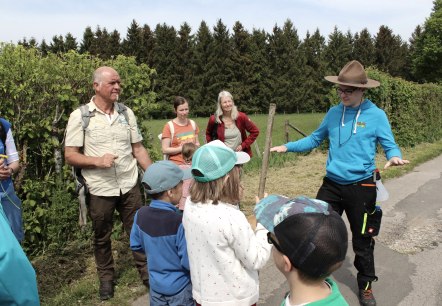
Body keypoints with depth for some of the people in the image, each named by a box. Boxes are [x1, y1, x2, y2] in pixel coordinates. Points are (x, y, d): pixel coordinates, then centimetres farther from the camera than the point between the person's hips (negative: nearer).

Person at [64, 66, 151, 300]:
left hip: (130, 186, 2)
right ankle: (106, 277, 36)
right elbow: (70, 156, -7)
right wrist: (97, 160, -23)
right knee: (101, 237, 15)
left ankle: (146, 272, 30)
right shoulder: (80, 116, -8)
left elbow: (138, 149, 8)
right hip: (100, 190, -2)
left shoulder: (127, 113, 3)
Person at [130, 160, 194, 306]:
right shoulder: (179, 223, -31)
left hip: (156, 285, 5)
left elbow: (136, 245, 2)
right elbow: (189, 263, -26)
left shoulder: (141, 214, -13)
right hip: (180, 288, -5)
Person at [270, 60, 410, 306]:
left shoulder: (376, 115, -8)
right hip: (332, 184, 4)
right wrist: (288, 147, 6)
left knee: (362, 241, 12)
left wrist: (394, 157, -28)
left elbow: (390, 145, -5)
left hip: (361, 187, -3)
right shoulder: (334, 113, 3)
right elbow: (315, 139, 13)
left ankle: (366, 286, 35)